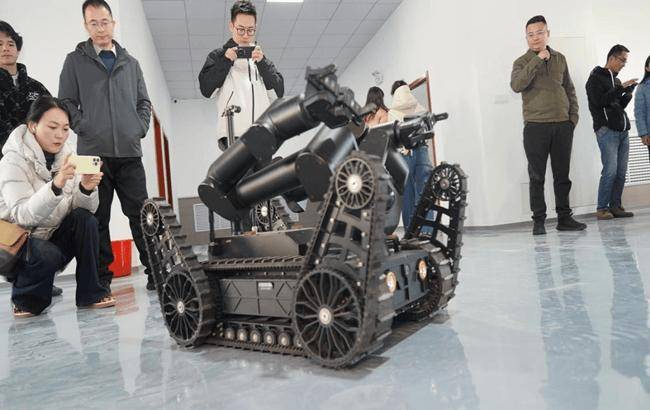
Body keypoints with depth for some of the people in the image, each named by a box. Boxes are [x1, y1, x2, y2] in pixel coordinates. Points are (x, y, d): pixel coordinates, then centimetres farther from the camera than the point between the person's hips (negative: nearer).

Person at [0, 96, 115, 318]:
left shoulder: (68, 156, -2)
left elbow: (86, 208, -10)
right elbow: (23, 216, -30)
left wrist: (86, 189, -33)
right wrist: (56, 185, -45)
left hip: (54, 238, 5)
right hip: (18, 244, -5)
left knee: (85, 220, -22)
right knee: (48, 255, -34)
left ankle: (89, 293, -12)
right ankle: (24, 300, -2)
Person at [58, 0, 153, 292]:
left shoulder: (130, 63, 18)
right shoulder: (75, 61, 10)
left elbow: (143, 101, 18)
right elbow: (66, 102, 6)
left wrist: (141, 128, 3)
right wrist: (84, 128, -6)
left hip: (129, 152, 2)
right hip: (93, 152, -1)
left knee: (140, 213, 1)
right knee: (98, 218, 2)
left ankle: (154, 270, 8)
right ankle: (101, 277, 10)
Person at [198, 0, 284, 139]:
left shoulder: (261, 57, 22)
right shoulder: (218, 56, 17)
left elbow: (278, 92, 8)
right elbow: (206, 90, 4)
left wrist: (262, 63, -3)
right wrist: (226, 61, -3)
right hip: (232, 133, -2)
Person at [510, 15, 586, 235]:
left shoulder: (560, 58, 14)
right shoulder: (522, 62, 2)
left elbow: (569, 89, 18)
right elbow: (516, 85, -18)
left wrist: (573, 116, 9)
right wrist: (537, 60, -17)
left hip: (563, 126, 4)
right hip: (535, 126, -4)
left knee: (562, 175, 8)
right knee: (537, 177, -1)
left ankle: (564, 217, 17)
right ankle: (538, 221, 5)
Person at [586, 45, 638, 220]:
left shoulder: (616, 80, 23)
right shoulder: (596, 77, 1)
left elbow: (620, 106, 25)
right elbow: (599, 100, -14)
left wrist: (629, 93, 9)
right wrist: (621, 88, -11)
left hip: (622, 131, 8)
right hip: (606, 130, -8)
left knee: (621, 172, 3)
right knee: (610, 171, -13)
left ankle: (615, 206, 9)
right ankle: (602, 208, -7)